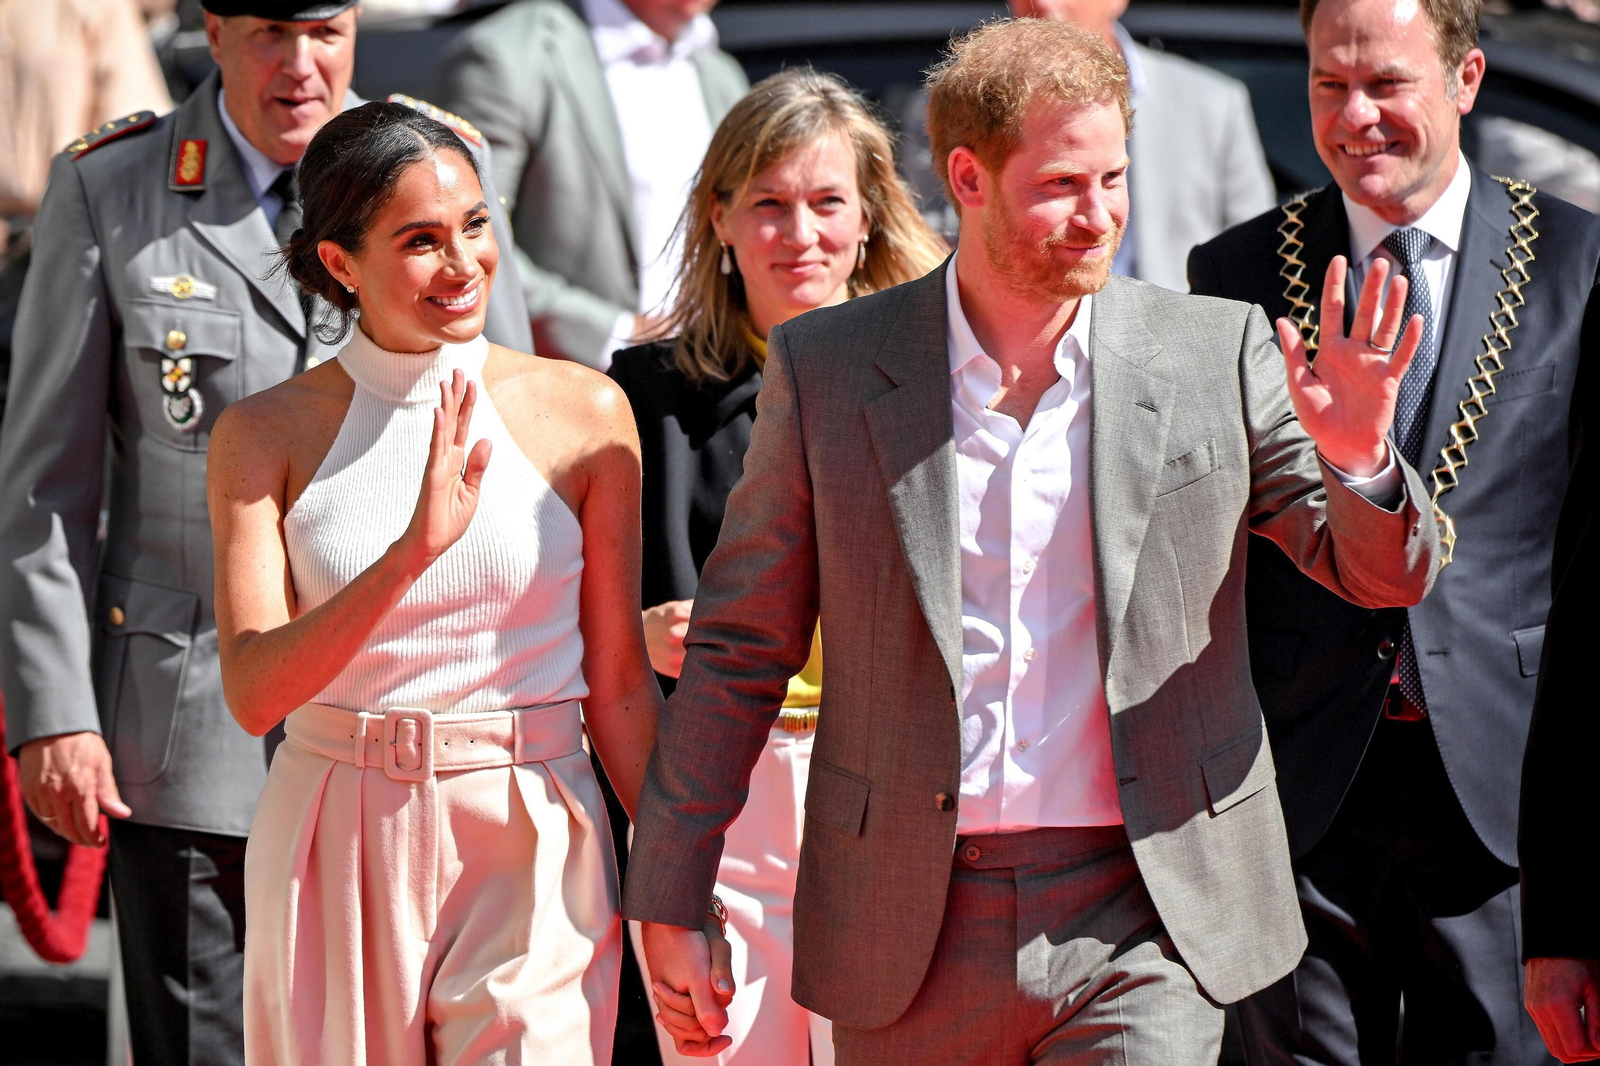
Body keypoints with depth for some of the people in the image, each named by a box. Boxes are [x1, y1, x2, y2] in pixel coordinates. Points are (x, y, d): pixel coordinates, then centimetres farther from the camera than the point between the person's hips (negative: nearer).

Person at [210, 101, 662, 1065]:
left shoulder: (583, 414, 1)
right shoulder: (269, 433, 0)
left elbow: (619, 683, 6)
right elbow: (255, 692, -11)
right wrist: (413, 549, -23)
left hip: (531, 852, 0)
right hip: (337, 857, 1)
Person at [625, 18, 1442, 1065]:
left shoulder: (1217, 354, 2)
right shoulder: (825, 368, 2)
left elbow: (1388, 575, 6)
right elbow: (740, 646, 6)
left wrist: (1358, 460, -17)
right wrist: (669, 900, 3)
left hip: (1141, 929, -1)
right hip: (911, 937, 1)